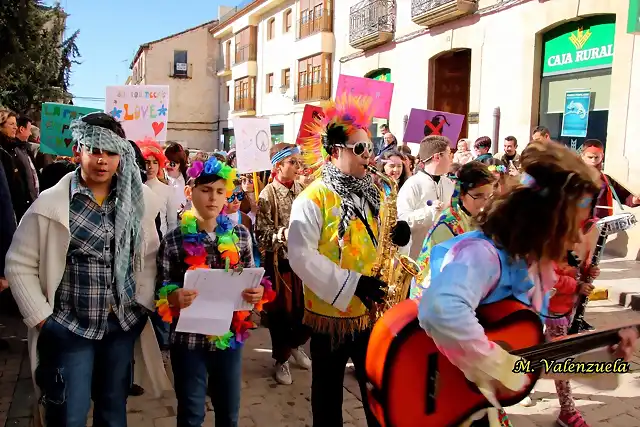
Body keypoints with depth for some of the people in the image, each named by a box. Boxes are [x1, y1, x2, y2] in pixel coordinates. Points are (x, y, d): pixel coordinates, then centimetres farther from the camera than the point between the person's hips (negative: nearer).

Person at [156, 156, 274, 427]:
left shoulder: (240, 235, -2)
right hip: (188, 339, -2)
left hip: (230, 336, 2)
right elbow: (162, 292, -4)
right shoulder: (173, 241, -9)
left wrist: (258, 292, -15)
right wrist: (174, 298, -25)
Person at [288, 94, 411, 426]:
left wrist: (398, 238, -9)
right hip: (329, 312, -5)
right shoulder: (313, 198, -13)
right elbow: (300, 256, -20)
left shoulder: (373, 193, 7)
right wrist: (352, 283, -22)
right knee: (328, 393, 14)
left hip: (372, 311, 5)